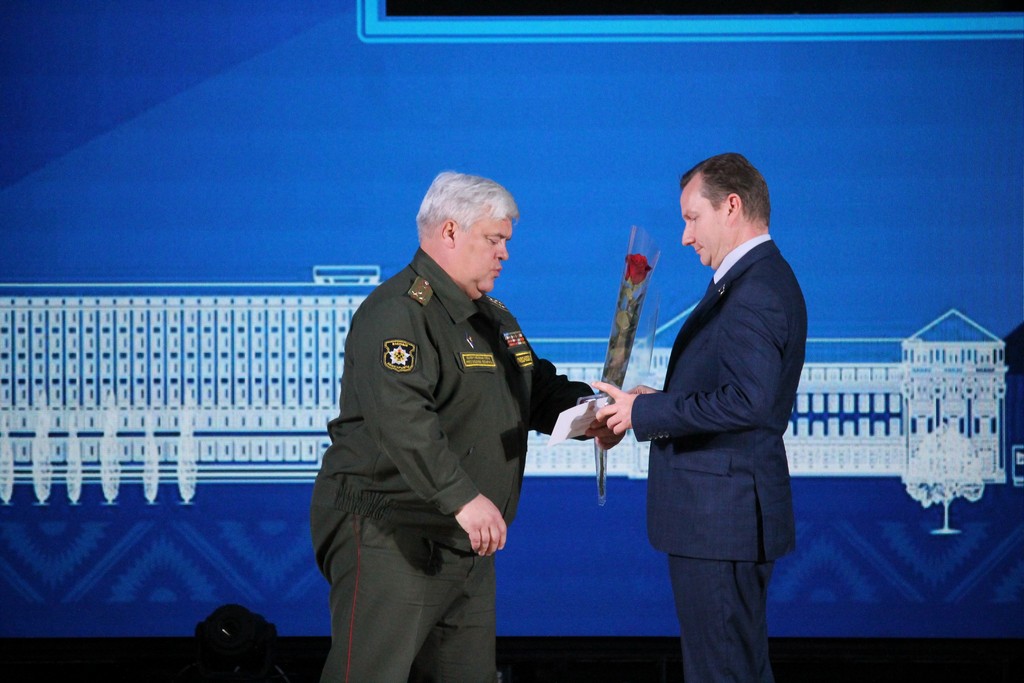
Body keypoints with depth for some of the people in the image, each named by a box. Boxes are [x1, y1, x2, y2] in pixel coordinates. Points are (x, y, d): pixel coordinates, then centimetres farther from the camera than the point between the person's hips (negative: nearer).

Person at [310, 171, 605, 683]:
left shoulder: (494, 318, 19)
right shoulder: (398, 313, -15)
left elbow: (539, 391, 25)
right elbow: (400, 416, -29)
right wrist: (463, 497, -37)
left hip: (467, 542, 10)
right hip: (388, 538, -10)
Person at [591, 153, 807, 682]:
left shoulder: (756, 291, -18)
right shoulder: (753, 280, 16)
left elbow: (747, 400, -28)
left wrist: (645, 412, -21)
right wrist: (655, 402, 6)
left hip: (721, 518, -11)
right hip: (721, 516, 11)